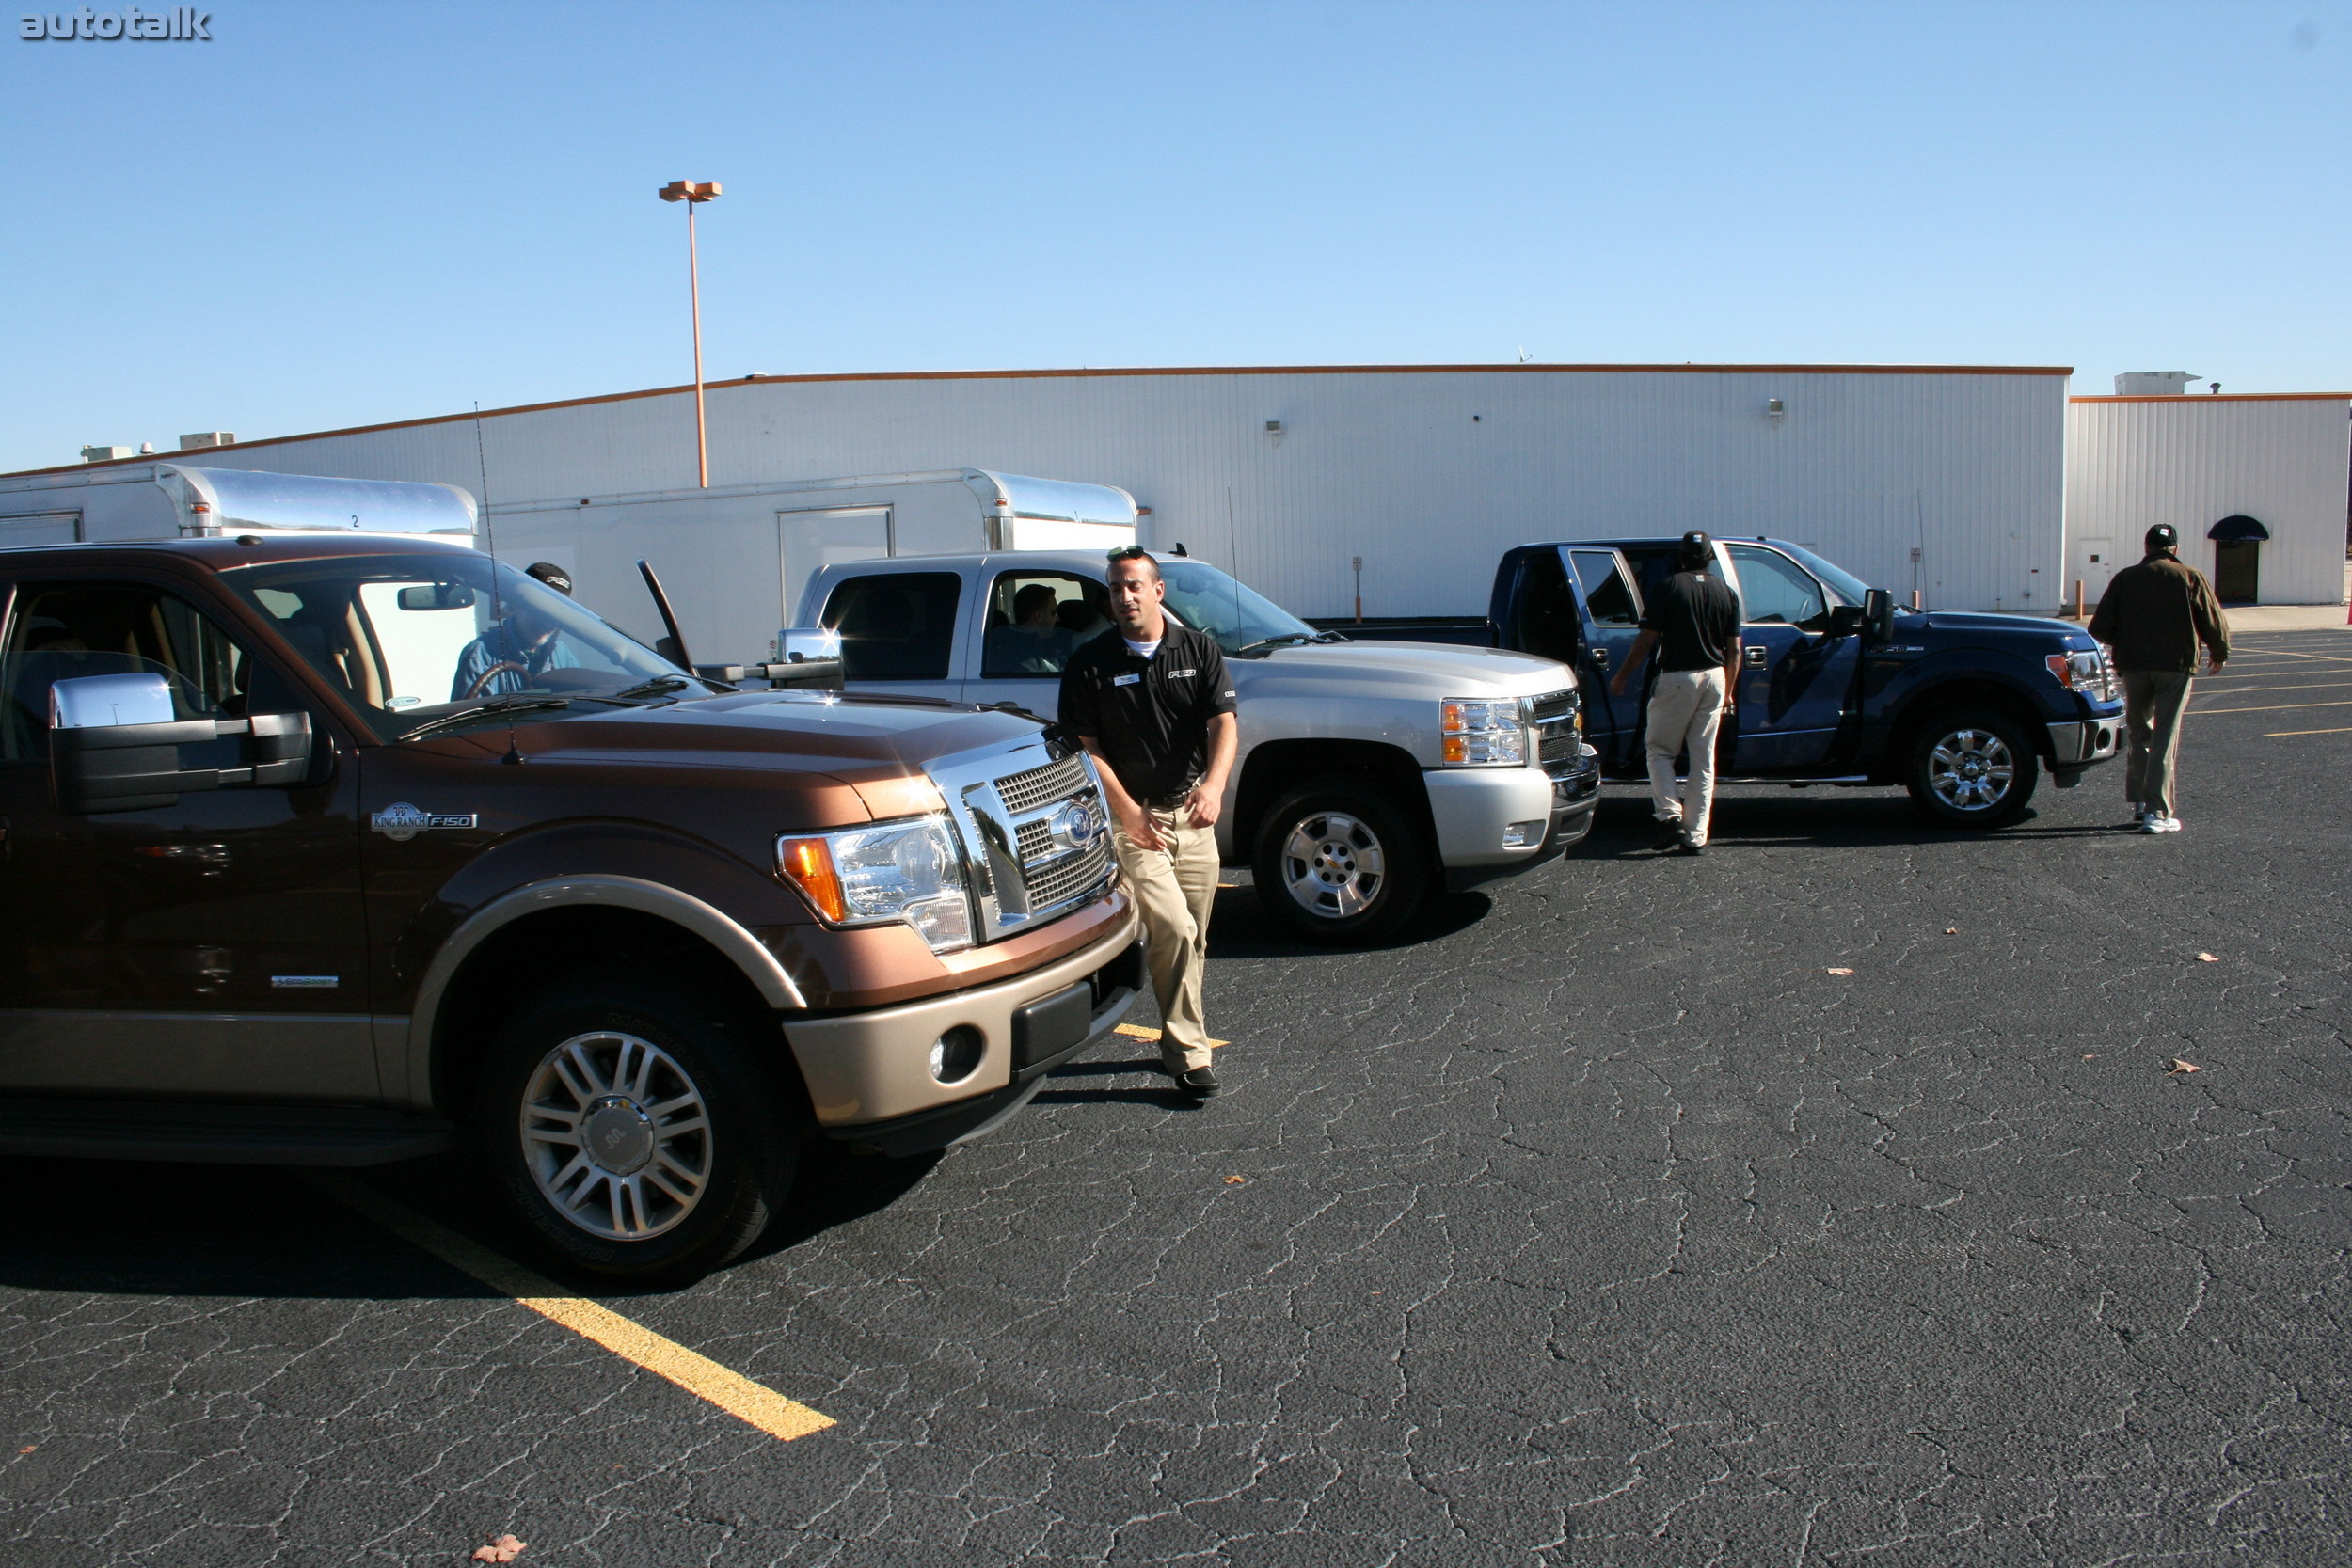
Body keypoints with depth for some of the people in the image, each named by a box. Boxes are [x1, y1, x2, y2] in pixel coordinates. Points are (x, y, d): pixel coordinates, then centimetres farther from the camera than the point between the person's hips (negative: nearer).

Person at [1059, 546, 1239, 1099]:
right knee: (1173, 930, -16)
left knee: (1192, 941, 11)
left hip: (1192, 814, 4)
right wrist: (1126, 810, -13)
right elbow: (1087, 748, -4)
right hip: (1130, 815, -4)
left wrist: (1214, 784, -26)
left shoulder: (1199, 651, 3)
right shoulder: (1089, 664, -3)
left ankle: (1177, 1038, 28)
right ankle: (1189, 1053, -8)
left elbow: (1224, 723, -7)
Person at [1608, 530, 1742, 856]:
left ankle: (1670, 816, -9)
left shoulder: (1670, 587, -6)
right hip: (1714, 678, 4)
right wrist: (1728, 691, 20)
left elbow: (1646, 640, -7)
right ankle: (1696, 836, 6)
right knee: (1704, 759, 7)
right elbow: (1734, 649, 9)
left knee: (1660, 750, 8)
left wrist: (1621, 677, 3)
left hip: (1677, 678, -4)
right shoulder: (1726, 592, 7)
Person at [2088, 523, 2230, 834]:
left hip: (2134, 667, 2)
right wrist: (2219, 654, 19)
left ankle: (2139, 801, 18)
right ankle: (2157, 812, -8)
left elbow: (2100, 629, 2)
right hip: (2176, 666, -2)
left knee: (2139, 734, 17)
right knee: (2165, 739, -3)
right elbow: (2215, 624, 0)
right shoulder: (2190, 578, 1)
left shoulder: (2125, 578, 5)